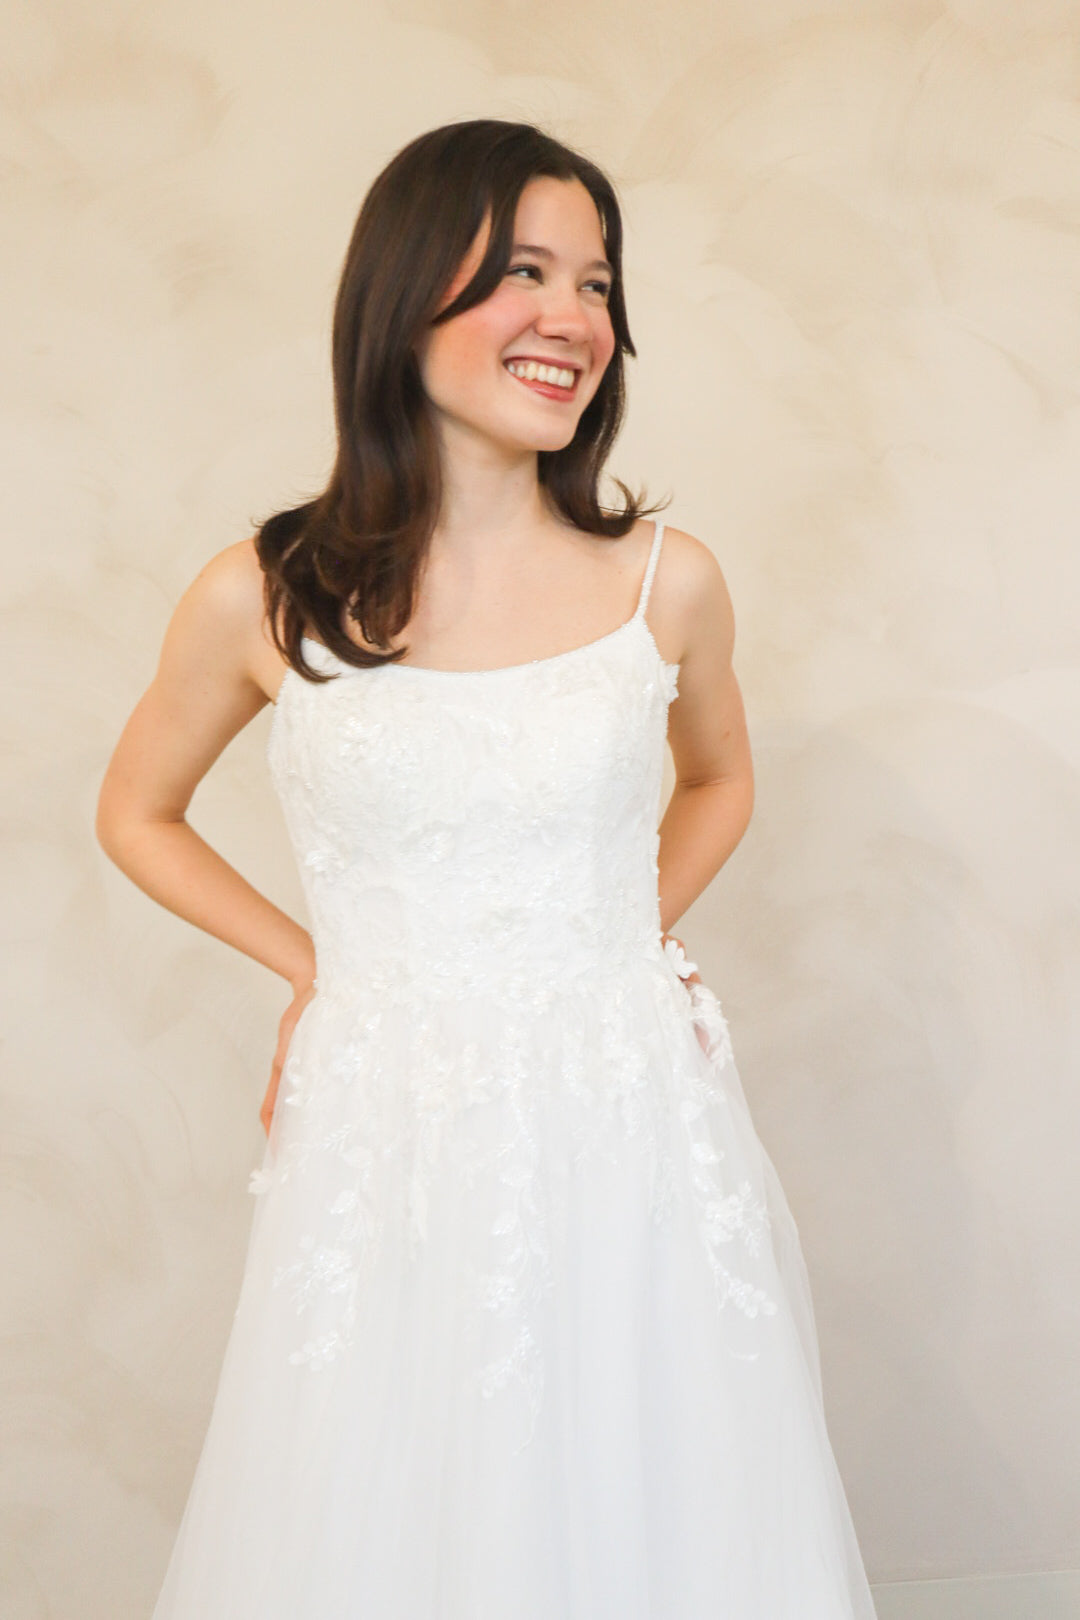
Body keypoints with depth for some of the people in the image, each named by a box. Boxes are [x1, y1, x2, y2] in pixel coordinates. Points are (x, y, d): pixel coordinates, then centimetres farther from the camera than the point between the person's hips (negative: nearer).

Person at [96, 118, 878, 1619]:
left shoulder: (667, 580, -2)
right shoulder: (264, 598, -5)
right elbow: (137, 815, 12)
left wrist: (613, 948, 5)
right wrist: (311, 965, 4)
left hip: (634, 1137, 1)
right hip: (386, 1147, -1)